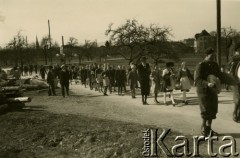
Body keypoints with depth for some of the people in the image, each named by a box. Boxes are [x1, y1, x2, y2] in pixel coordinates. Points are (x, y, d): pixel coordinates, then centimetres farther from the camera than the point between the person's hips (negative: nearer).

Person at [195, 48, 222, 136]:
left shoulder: (215, 65, 6)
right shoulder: (200, 66, -15)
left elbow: (220, 75, 11)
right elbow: (198, 80, -24)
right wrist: (207, 84, -41)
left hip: (212, 90, 7)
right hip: (203, 90, -7)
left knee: (213, 110, 8)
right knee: (206, 110, -9)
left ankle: (209, 129, 21)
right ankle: (204, 129, 8)